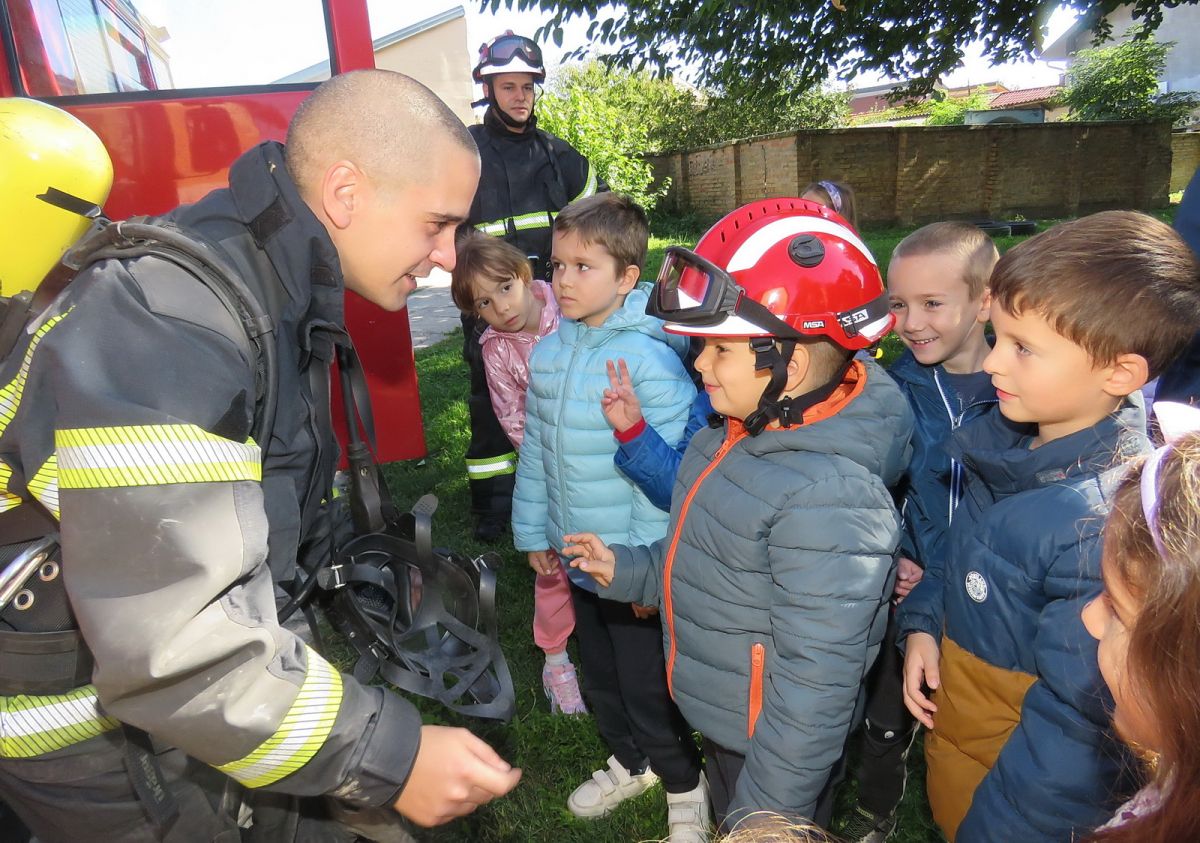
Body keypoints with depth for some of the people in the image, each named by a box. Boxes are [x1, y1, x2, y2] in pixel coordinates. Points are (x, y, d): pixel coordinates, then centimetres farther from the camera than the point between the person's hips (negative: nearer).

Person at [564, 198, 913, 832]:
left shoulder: (827, 498, -34)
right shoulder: (742, 434, -6)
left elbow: (816, 682, -28)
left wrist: (767, 813, -19)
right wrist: (627, 569, 2)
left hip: (767, 748, -8)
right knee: (726, 812, 31)